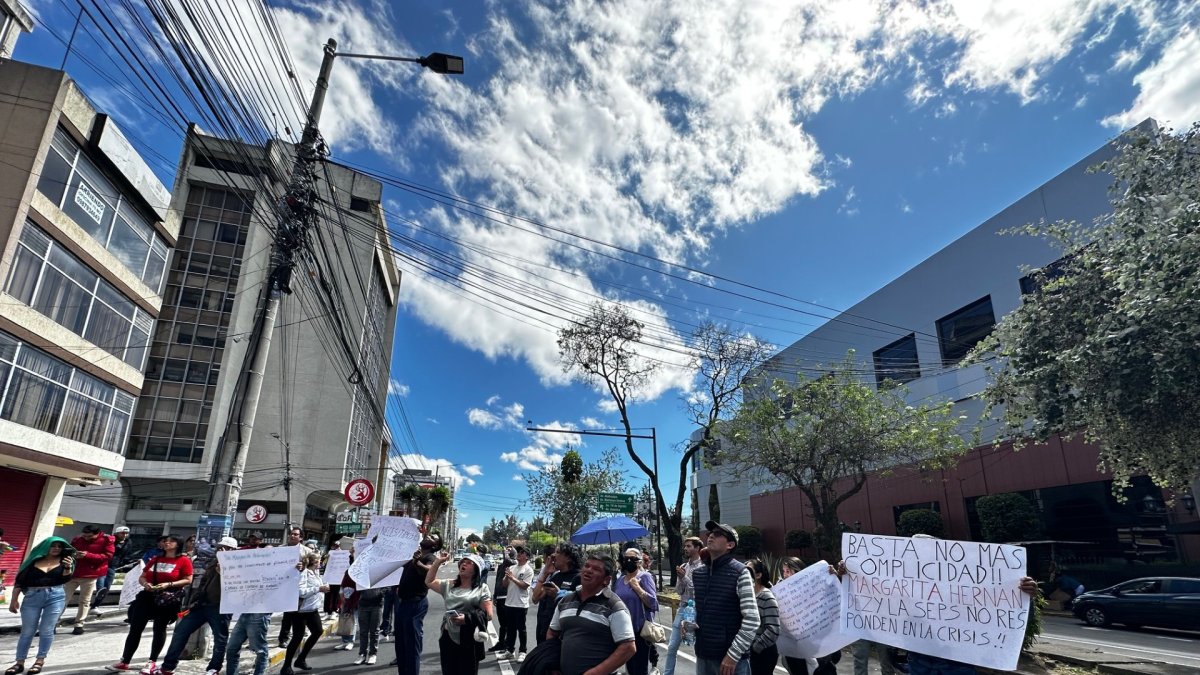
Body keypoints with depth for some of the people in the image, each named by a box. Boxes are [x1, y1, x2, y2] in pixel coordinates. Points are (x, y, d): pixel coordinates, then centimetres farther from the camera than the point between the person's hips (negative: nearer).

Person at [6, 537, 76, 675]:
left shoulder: (65, 560, 4)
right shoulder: (34, 560, 5)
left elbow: (65, 578, -8)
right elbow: (19, 580, 9)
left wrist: (68, 567, -28)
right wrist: (14, 599, 4)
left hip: (55, 596, -1)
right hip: (32, 596, 1)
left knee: (46, 631, 1)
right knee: (27, 631, 5)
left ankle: (40, 661, 9)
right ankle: (19, 662, 14)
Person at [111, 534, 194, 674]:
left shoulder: (184, 560, -6)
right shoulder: (155, 559, 13)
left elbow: (188, 580, -10)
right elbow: (142, 577, 16)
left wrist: (169, 585, -21)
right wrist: (145, 583, -7)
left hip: (168, 599, -5)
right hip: (148, 596, 5)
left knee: (159, 629, 4)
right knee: (135, 628, 4)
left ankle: (152, 662, 15)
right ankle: (124, 661, 15)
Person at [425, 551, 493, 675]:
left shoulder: (482, 589, -4)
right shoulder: (449, 585, 13)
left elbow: (488, 615, -8)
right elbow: (429, 582, 20)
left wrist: (467, 618, -20)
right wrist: (437, 562, 11)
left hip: (469, 641, -5)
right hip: (448, 638, 5)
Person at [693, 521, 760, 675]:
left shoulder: (739, 573, -10)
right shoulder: (697, 573, 6)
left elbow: (752, 620, -14)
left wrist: (733, 655, -15)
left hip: (731, 657, -5)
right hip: (703, 656, 5)